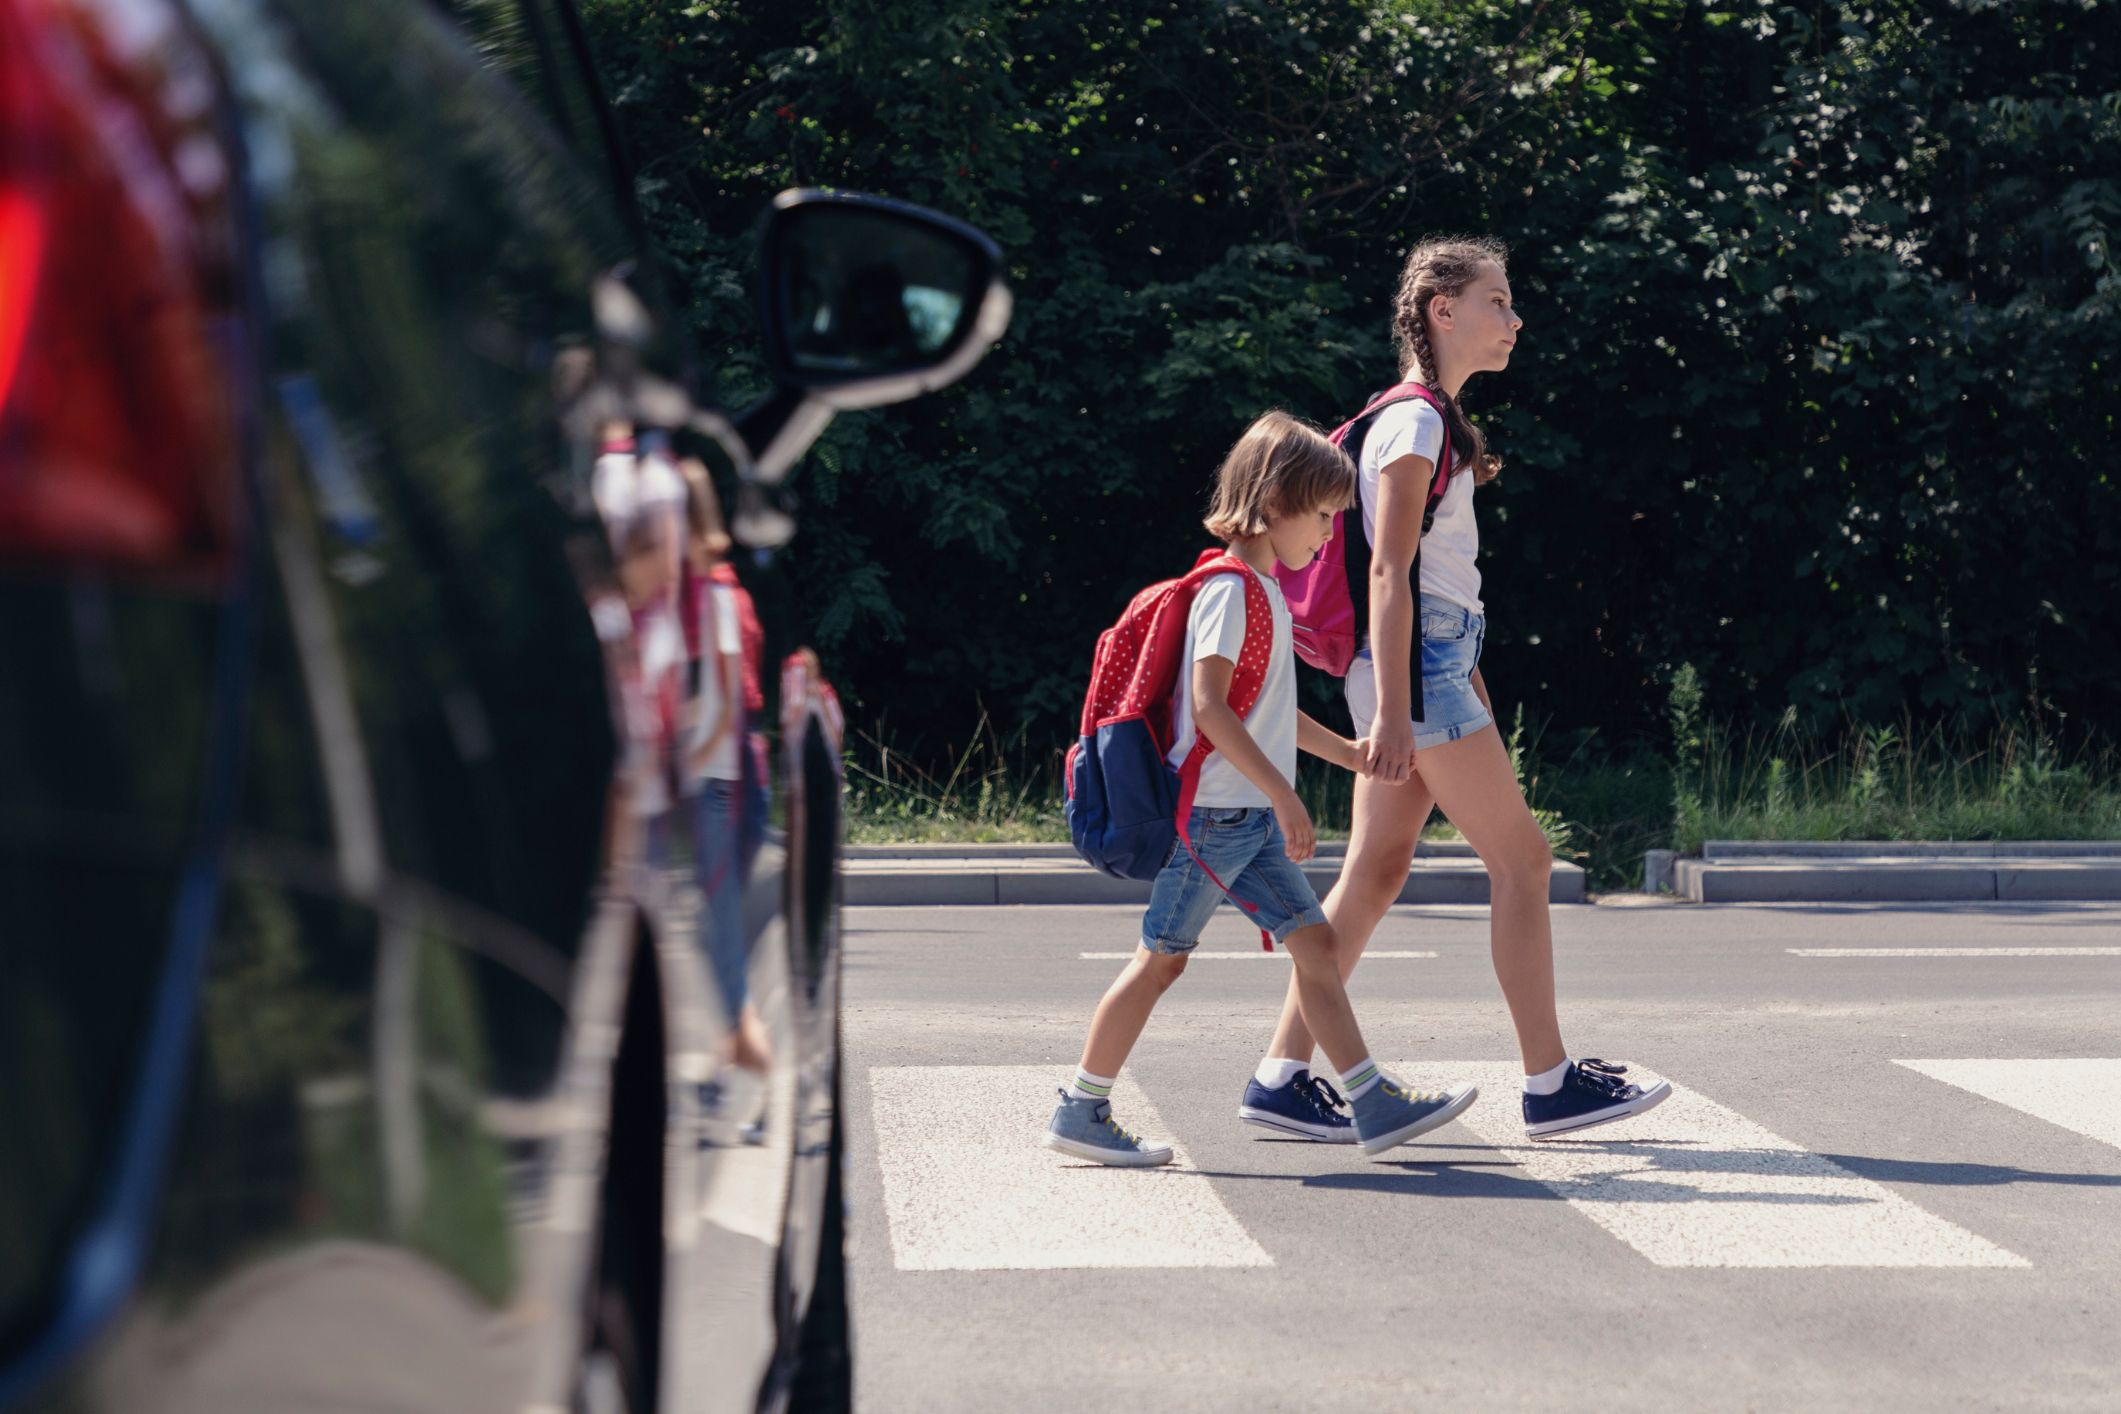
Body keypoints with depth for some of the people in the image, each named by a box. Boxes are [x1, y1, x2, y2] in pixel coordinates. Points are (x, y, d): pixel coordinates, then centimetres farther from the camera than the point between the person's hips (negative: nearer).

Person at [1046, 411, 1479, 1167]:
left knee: (1315, 945, 5)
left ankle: (1377, 1105, 5)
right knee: (1160, 958, -2)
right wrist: (1283, 794, -24)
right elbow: (1210, 708, -23)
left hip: (1254, 821, 9)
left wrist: (1352, 753, 29)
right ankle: (1079, 1111, 7)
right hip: (1211, 813, -9)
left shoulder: (1264, 593, 16)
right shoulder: (1231, 590, -14)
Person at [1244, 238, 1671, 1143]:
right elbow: (1389, 570, -19)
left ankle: (1282, 1076, 8)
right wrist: (1391, 710, -24)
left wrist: (1471, 693, 24)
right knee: (1522, 858, -4)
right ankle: (1550, 1083, 1)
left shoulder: (1431, 419, 19)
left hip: (1433, 663, 10)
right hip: (1418, 670, -10)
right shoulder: (1414, 422, -12)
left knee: (1375, 874, 8)